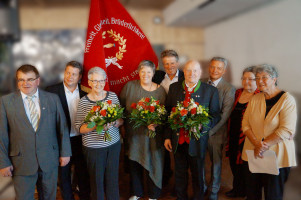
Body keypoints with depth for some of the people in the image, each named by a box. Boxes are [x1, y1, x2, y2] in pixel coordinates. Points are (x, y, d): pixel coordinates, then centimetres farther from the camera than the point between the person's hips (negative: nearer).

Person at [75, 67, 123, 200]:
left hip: (114, 144, 3)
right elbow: (80, 128, -8)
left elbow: (121, 120, 5)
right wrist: (96, 126, -24)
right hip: (93, 147, -2)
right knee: (97, 180, 10)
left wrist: (113, 123, -16)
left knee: (113, 178, 13)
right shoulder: (83, 101, -8)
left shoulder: (113, 96, 0)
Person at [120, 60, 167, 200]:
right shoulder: (129, 86, -1)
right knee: (134, 164, 14)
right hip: (133, 133, 2)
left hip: (152, 134, -1)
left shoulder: (160, 90, -3)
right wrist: (124, 124, -2)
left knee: (152, 163, 7)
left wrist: (155, 124, -21)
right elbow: (121, 106, 4)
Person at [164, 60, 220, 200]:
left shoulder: (211, 91, -4)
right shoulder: (174, 88, 3)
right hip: (178, 140, 2)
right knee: (179, 174, 17)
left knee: (197, 175, 13)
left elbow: (215, 116, -1)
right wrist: (167, 136, 4)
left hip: (197, 140, -2)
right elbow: (167, 112, 6)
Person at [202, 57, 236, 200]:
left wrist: (209, 130, -18)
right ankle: (201, 188, 34)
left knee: (216, 162, 12)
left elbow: (225, 114, -12)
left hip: (215, 133, -3)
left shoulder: (229, 89, -7)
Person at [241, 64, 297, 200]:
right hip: (253, 154, 4)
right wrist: (257, 144, -13)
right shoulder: (255, 99, 8)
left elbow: (286, 130, -15)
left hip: (276, 157, -4)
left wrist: (264, 146, -16)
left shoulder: (287, 100, -7)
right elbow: (245, 124, 3)